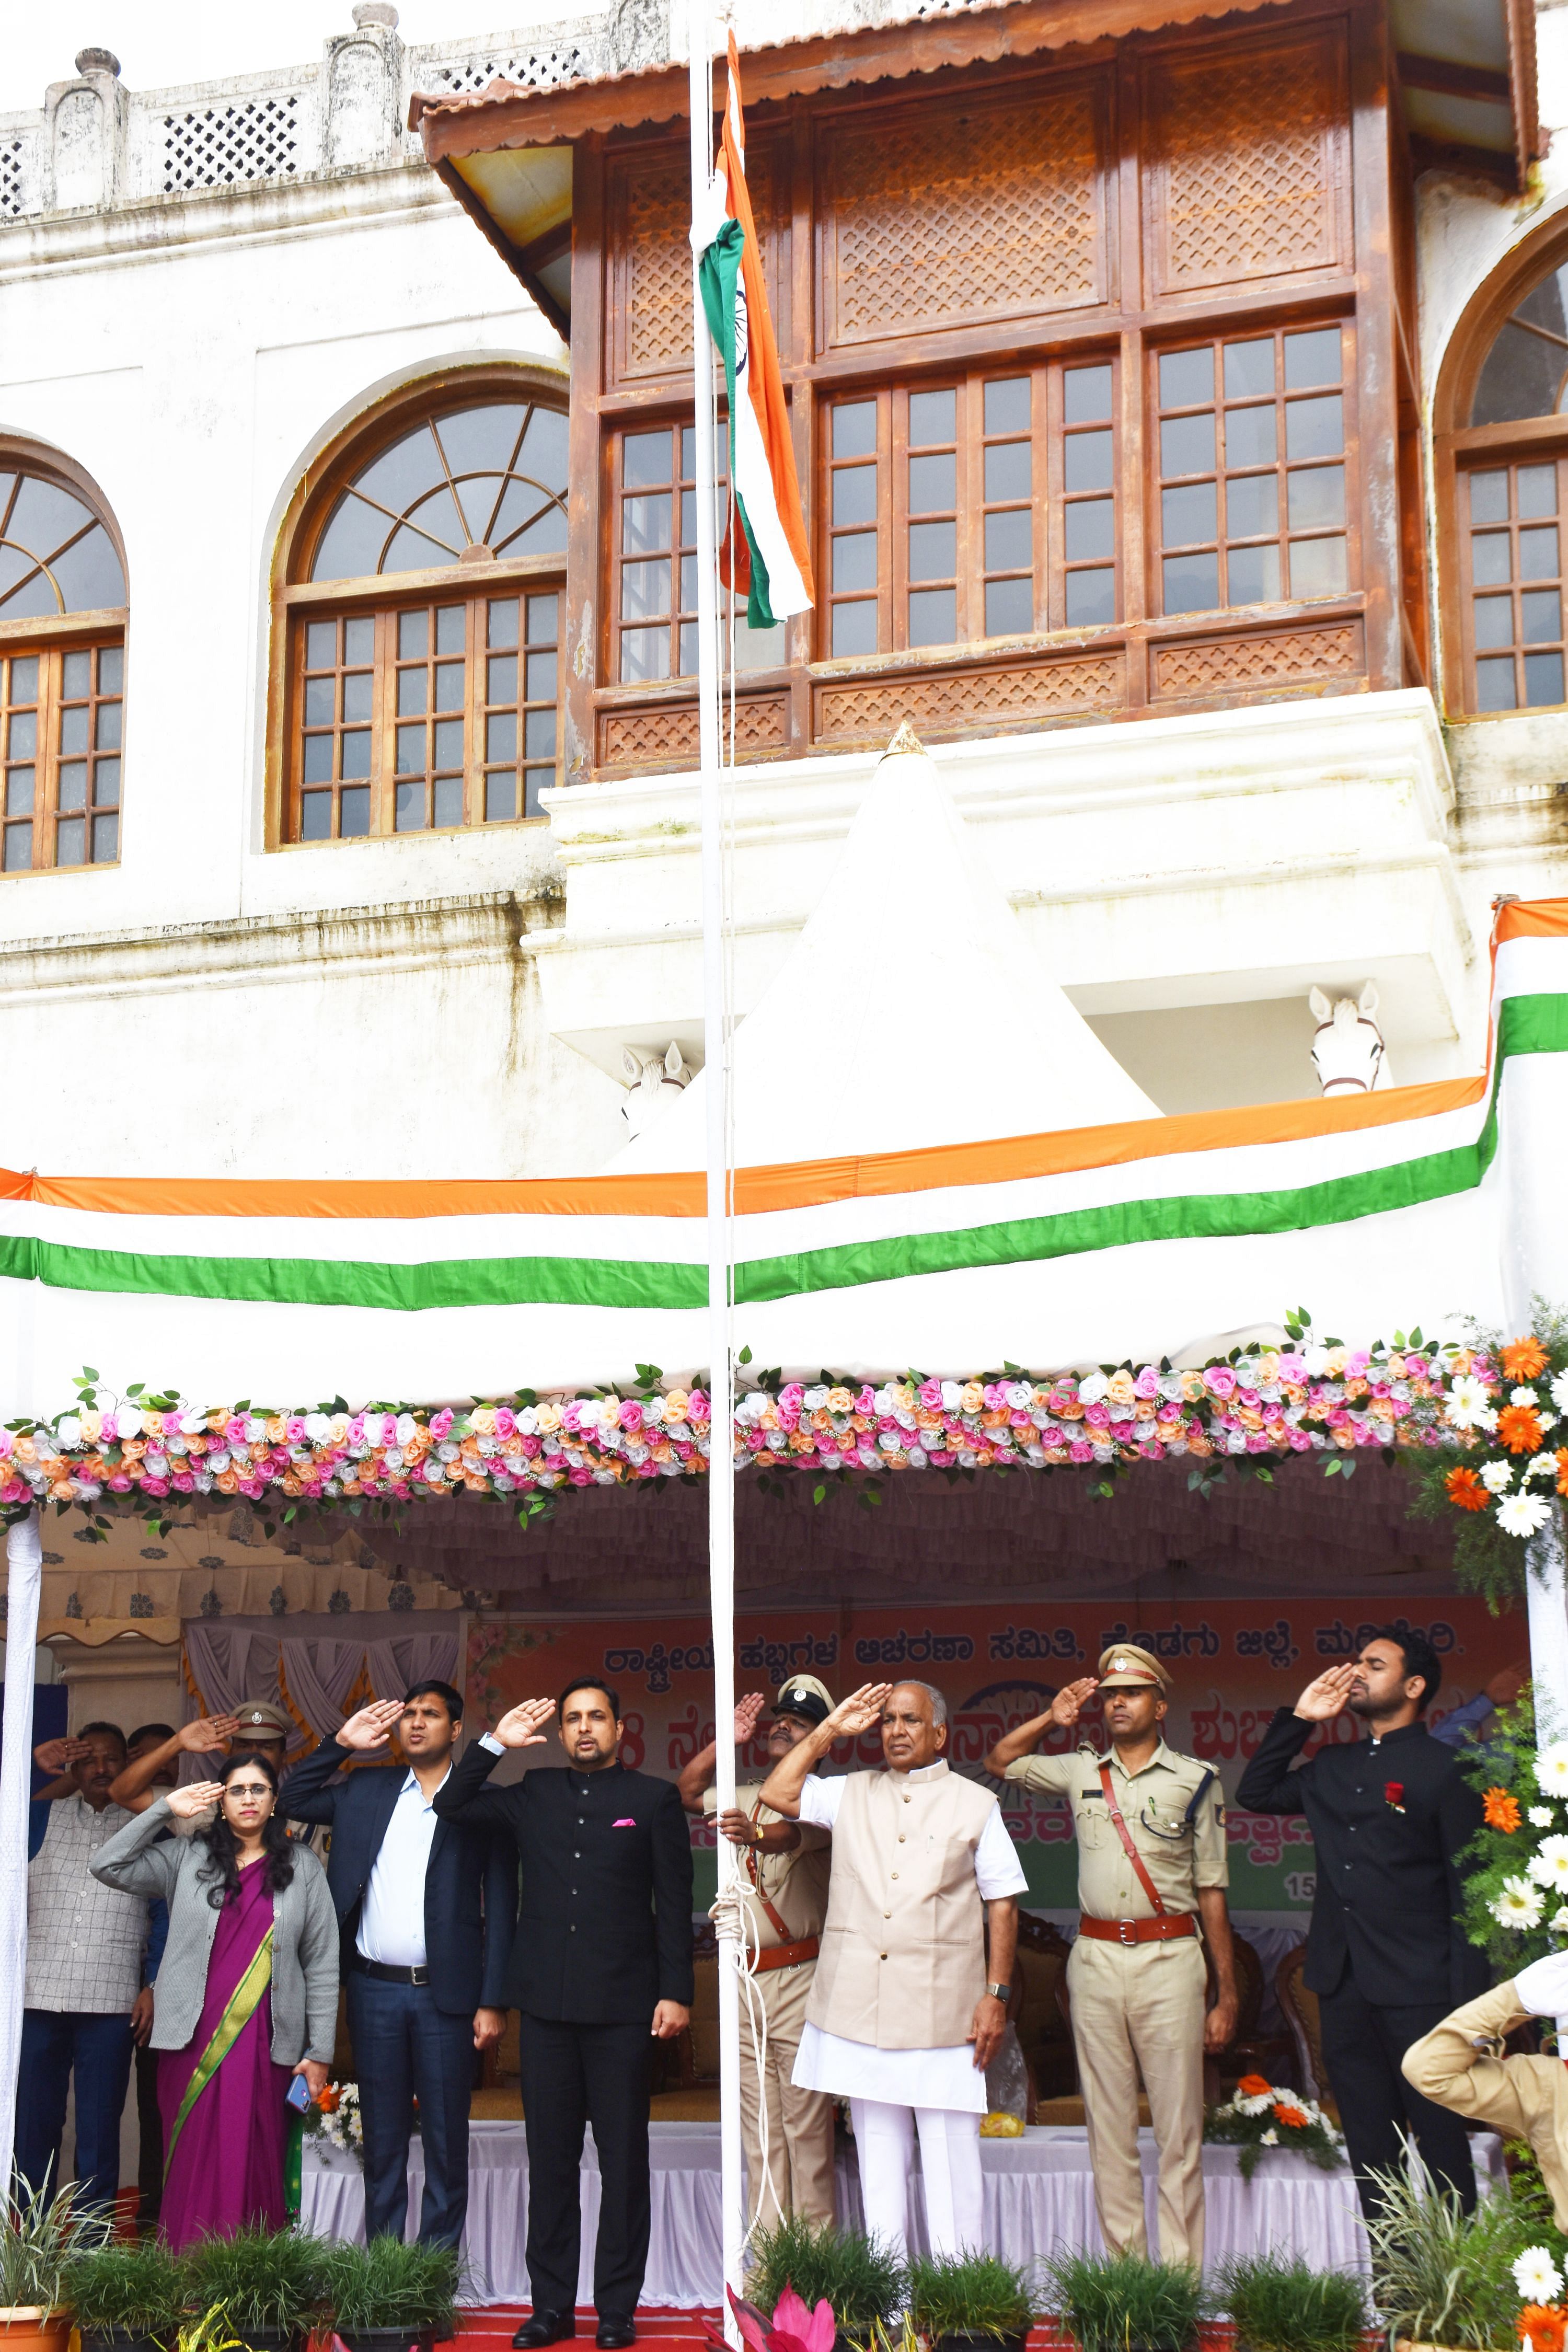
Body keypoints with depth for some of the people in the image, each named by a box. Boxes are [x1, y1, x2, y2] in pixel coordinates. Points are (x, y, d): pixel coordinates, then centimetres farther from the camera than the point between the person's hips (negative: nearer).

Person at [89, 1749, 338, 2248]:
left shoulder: (303, 1868, 7)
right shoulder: (187, 1858, 9)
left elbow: (322, 1964, 6)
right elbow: (109, 1866, 0)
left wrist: (319, 2052, 2)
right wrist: (164, 1810, -3)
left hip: (265, 2044, -1)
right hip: (193, 2039, 1)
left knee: (253, 2165, -2)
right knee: (193, 2165, 1)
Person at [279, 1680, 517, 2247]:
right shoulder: (366, 1790, 12)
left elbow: (501, 1909, -1)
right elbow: (293, 1800, 16)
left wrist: (493, 2003, -7)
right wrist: (342, 1743, 6)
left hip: (445, 1993, -3)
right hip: (375, 1990, 3)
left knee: (446, 2146, 3)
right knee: (382, 2142, 9)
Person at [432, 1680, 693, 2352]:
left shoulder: (654, 1798, 4)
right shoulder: (533, 1796, 12)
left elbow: (675, 1901, 2)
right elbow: (450, 1806, 11)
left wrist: (676, 1991, -5)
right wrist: (495, 1742, 2)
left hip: (622, 2005, -3)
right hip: (547, 2003, 3)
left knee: (623, 2160, 1)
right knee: (550, 2159, 7)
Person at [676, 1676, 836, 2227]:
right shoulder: (747, 1798, 17)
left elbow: (793, 1832, -25)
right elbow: (686, 1793, 24)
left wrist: (757, 1834, -47)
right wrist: (727, 1741, 12)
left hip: (799, 1974, -6)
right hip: (744, 1979, 6)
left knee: (806, 2121, -6)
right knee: (758, 2126, 8)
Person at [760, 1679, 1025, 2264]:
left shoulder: (975, 1804, 5)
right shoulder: (851, 1794, 13)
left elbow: (1003, 1905, 4)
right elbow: (778, 1793, 8)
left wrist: (997, 1996, -3)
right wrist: (830, 1730, 8)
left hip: (942, 2011, -3)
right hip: (858, 2005, 3)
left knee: (950, 2155, -3)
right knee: (877, 2152, 8)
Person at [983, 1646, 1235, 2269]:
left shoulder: (1194, 1780, 3)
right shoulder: (1080, 1771, 11)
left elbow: (1212, 1891, 4)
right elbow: (998, 1763, 23)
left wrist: (1226, 1995, 1)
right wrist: (1050, 1719, 9)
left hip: (1169, 1958, -3)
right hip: (1095, 1959, 3)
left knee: (1178, 2125, -3)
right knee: (1108, 2125, 6)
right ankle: (1124, 2267, 13)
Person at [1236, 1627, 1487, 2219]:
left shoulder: (1443, 1767, -3)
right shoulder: (1333, 1767, 16)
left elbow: (1470, 1884, -6)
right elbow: (1255, 1793, 23)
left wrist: (1469, 1999, -11)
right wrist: (1299, 1719, 13)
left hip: (1417, 1988, -6)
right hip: (1343, 1985, 6)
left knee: (1440, 2138, -1)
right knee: (1370, 2148, 10)